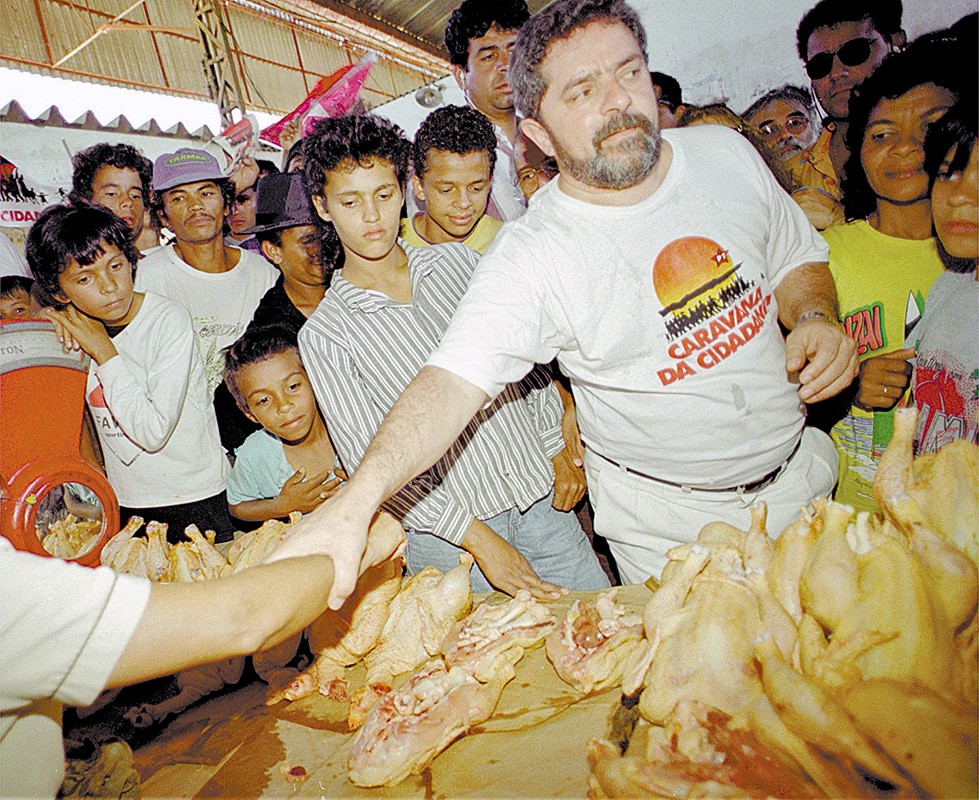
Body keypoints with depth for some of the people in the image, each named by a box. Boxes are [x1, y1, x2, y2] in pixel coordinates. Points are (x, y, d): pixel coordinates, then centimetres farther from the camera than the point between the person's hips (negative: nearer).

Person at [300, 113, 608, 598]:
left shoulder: (457, 259, 4)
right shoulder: (324, 335, -8)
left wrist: (558, 450, 6)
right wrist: (477, 538, -16)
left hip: (542, 500, 4)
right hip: (450, 539, -3)